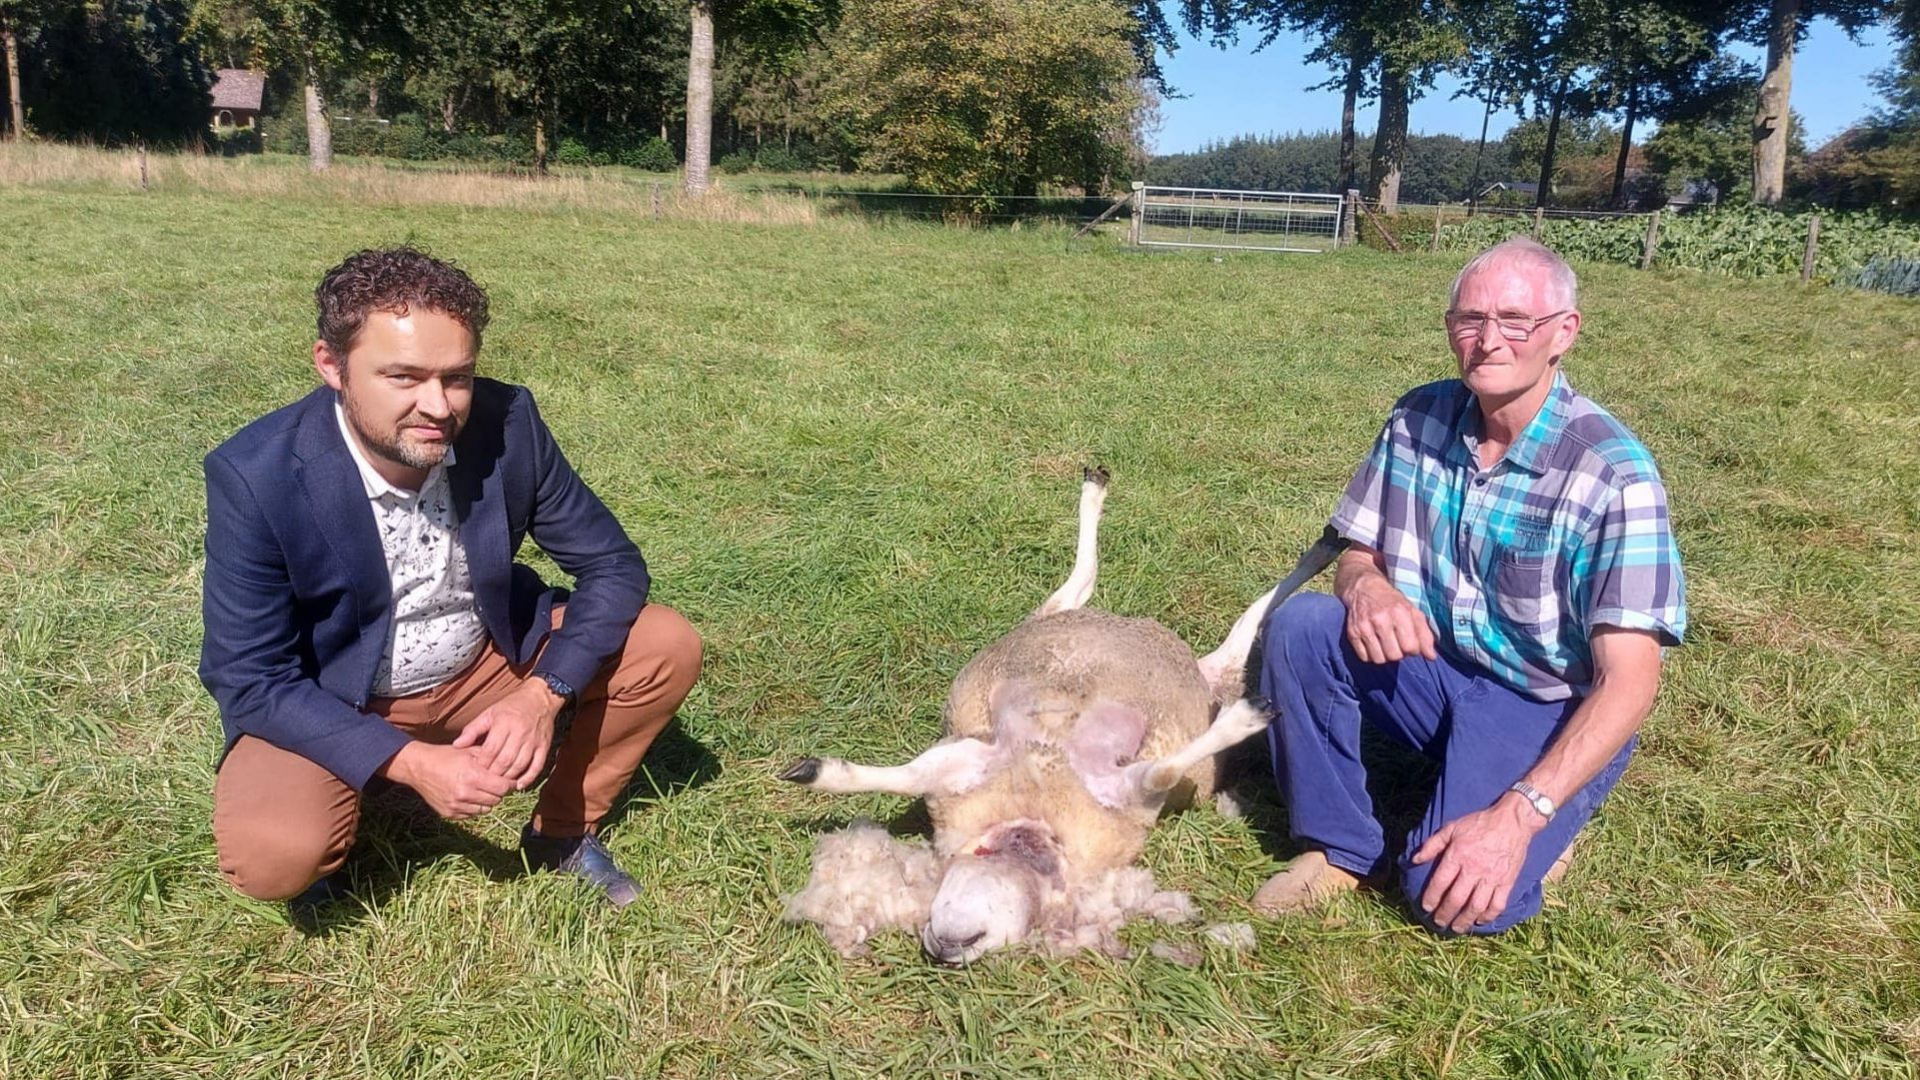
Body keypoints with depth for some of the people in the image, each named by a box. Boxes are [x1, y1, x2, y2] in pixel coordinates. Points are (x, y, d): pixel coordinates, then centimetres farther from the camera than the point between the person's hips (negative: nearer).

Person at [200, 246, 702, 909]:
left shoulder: (506, 422, -19)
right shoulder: (257, 475, -25)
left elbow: (614, 566, -10)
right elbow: (249, 681, -20)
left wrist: (542, 694, -26)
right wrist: (411, 762, -30)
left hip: (492, 663, 4)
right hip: (330, 704, -3)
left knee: (668, 647, -13)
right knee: (271, 856, -31)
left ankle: (562, 832, 8)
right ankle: (322, 838, 7)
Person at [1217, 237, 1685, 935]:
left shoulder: (1614, 475, -21)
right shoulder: (1419, 421, -6)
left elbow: (1629, 681, -23)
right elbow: (1358, 554, 5)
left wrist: (1517, 815, -34)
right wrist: (1366, 586, -23)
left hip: (1552, 712, -5)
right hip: (1430, 665, 5)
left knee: (1456, 899, -26)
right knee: (1299, 625, -22)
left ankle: (1539, 827, 9)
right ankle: (1341, 846, -6)